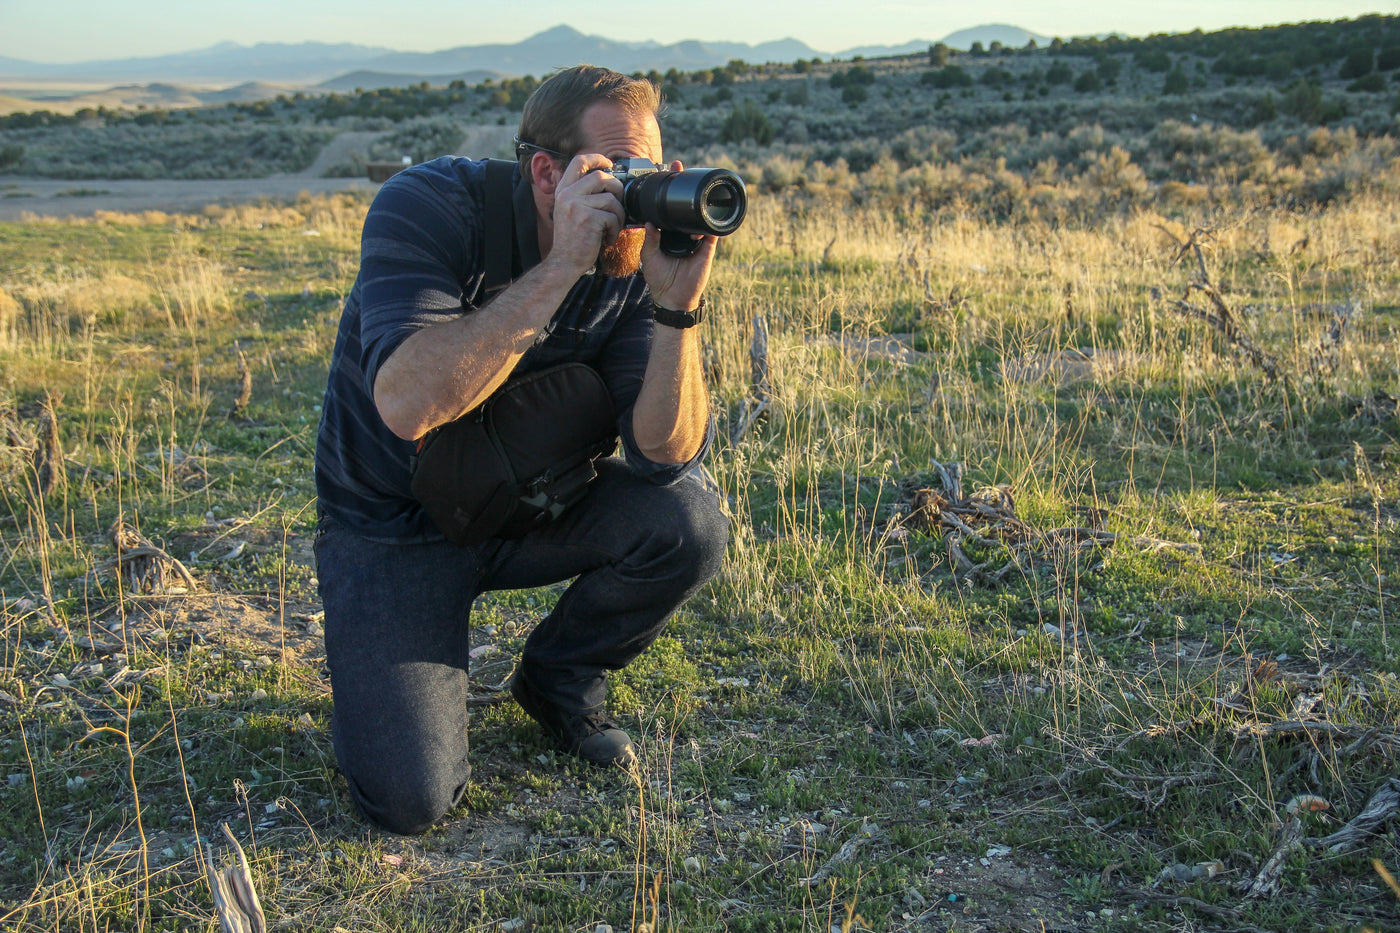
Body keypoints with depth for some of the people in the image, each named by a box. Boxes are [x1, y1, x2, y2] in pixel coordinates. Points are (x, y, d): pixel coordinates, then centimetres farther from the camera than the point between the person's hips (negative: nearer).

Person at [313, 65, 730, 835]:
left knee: (690, 522, -22)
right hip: (394, 526, -4)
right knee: (411, 797, -19)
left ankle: (557, 678, 7)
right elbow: (407, 404, -41)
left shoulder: (632, 256, -12)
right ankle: (381, 676, 18)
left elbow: (664, 455, -21)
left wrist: (677, 304, -35)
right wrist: (561, 267, -41)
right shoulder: (425, 208, -24)